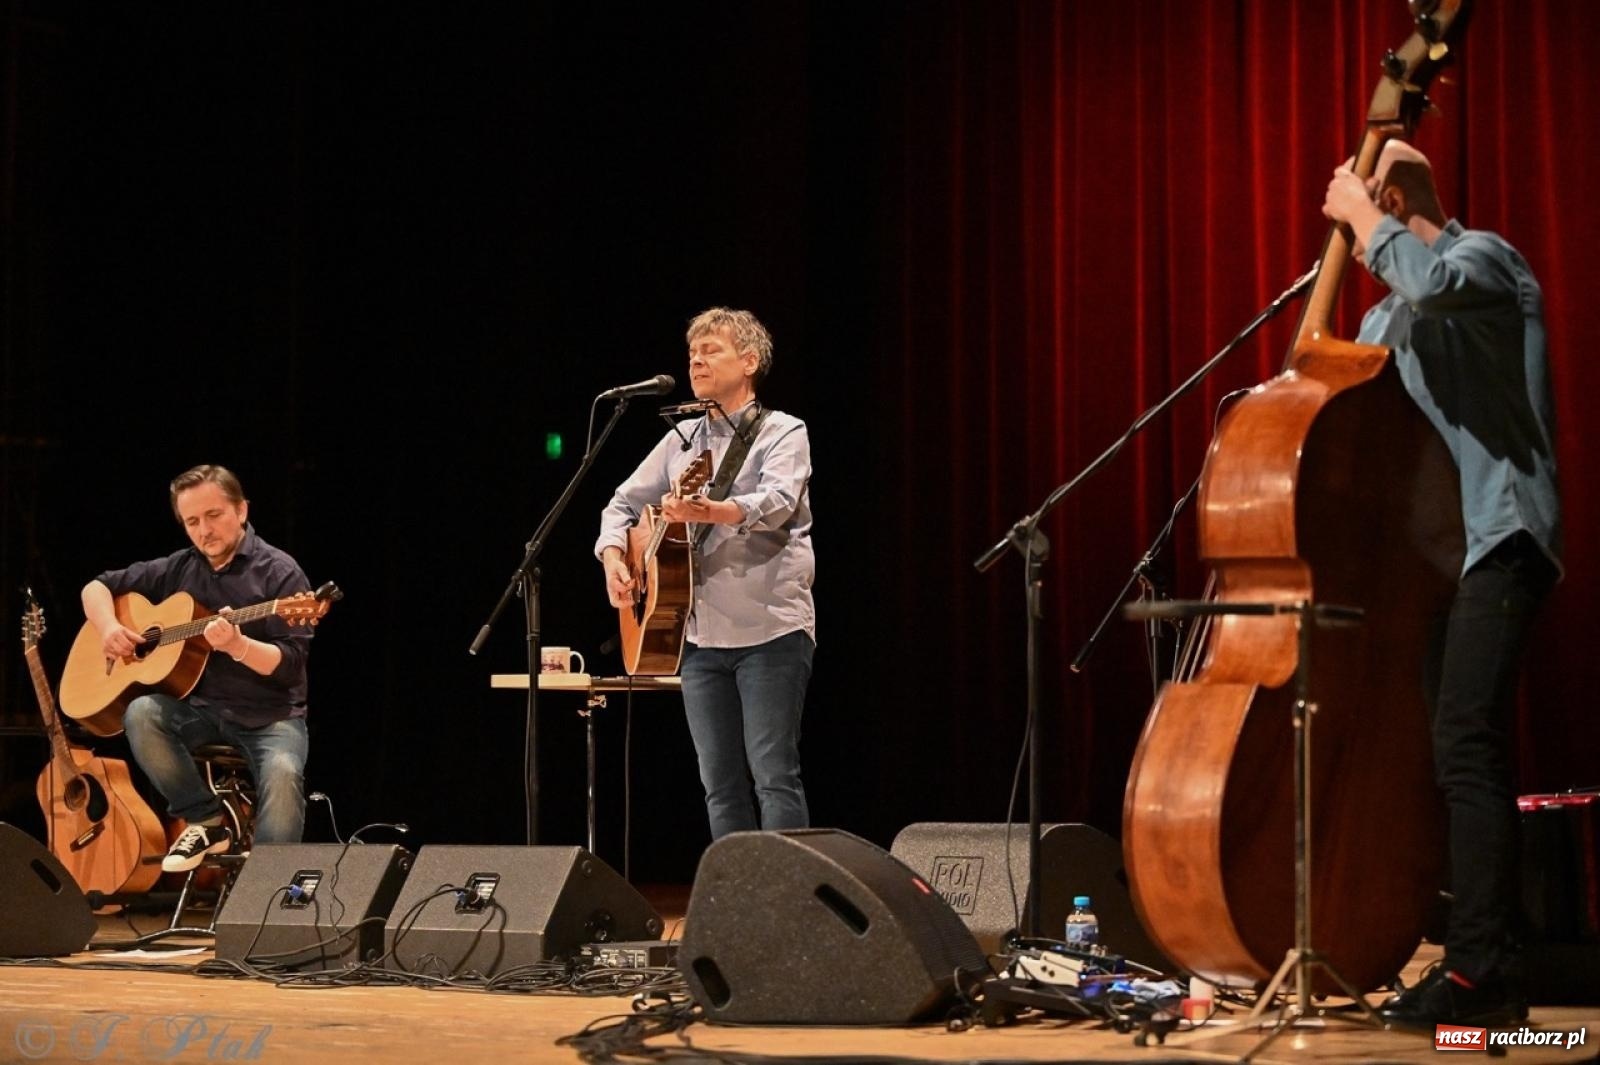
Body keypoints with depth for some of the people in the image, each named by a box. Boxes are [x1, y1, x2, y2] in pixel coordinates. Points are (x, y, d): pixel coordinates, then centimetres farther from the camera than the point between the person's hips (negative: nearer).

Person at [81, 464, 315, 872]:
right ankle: (206, 820, -12)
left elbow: (291, 665, -14)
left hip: (269, 713, -4)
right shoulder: (178, 569, 8)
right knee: (142, 713, -27)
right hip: (199, 707, 4)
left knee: (282, 773, -35)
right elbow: (97, 587, 18)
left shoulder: (278, 572, -7)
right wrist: (109, 628, -3)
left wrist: (237, 645, -32)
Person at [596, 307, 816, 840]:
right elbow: (623, 503, 21)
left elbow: (775, 504, -20)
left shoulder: (783, 433, 0)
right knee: (720, 782, 7)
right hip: (700, 633, 6)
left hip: (770, 630, -6)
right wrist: (613, 558, 1)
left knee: (773, 774, -9)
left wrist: (711, 511, -38)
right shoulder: (682, 440, 17)